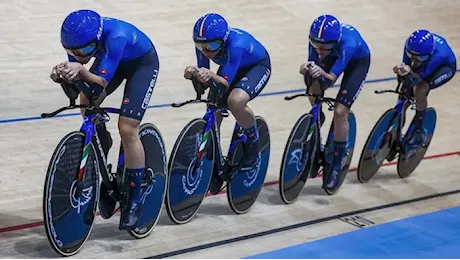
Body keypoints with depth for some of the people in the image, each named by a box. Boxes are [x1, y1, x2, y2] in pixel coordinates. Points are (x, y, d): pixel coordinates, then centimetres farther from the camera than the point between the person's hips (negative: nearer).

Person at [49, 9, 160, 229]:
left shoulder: (115, 36, -42)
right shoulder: (78, 38, -26)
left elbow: (102, 82, -41)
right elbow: (75, 87, -23)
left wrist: (82, 71, -59)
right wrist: (64, 75, -44)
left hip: (143, 63, -6)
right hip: (115, 61, 6)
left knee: (127, 129, -15)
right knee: (86, 102, -15)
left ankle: (134, 200, -2)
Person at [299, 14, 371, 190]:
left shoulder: (348, 44, -43)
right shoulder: (316, 40, -32)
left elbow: (331, 78, -43)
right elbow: (312, 65, -26)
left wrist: (322, 74, -64)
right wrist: (307, 71, -49)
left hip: (358, 61, -4)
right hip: (333, 57, 4)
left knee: (340, 111, -17)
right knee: (313, 88, -26)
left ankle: (337, 164, -1)